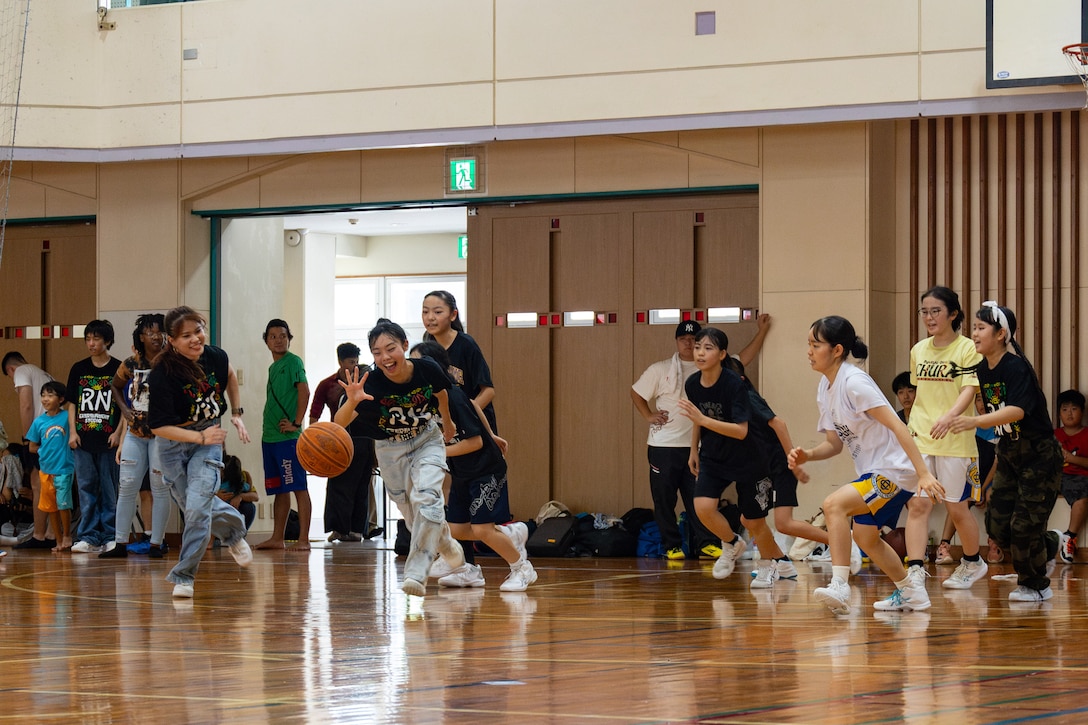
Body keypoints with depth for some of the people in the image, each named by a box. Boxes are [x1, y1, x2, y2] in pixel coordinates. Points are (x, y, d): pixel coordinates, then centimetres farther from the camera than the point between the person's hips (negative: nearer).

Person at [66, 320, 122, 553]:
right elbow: (72, 403, 13)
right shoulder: (78, 369, 10)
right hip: (84, 439, 3)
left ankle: (111, 537, 6)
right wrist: (72, 431, 3)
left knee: (110, 490, 1)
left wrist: (118, 432, -8)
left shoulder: (118, 369, 0)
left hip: (109, 440, -3)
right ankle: (89, 537, 6)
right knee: (86, 488, 4)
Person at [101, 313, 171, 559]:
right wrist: (123, 409, 6)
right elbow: (116, 386, 21)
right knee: (127, 487, 3)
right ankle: (121, 543, 7)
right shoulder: (131, 364, 4)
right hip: (134, 435, 3)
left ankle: (156, 543, 8)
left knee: (160, 488, 1)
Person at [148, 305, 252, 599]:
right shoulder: (163, 374, -25)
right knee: (194, 507, 11)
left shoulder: (215, 357, -12)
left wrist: (236, 414, 12)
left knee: (197, 505, -17)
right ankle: (233, 527, 43)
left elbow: (229, 376, 14)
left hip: (208, 438, 1)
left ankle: (184, 576, -7)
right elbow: (158, 426, -22)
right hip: (173, 444, -1)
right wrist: (200, 437, -28)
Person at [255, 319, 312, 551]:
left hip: (288, 437, -9)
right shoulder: (273, 367, 19)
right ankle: (277, 538, 16)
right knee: (279, 490, 12)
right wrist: (267, 428, 15)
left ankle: (304, 539, -10)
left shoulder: (293, 362, -6)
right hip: (269, 437, 9)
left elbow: (304, 392, -16)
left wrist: (296, 423, -17)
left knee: (298, 487, -8)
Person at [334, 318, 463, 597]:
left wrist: (447, 423, 17)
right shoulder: (370, 383, -30)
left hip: (427, 441, -1)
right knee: (412, 514, 10)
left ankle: (416, 572, -25)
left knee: (425, 495, -26)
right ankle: (446, 545, 42)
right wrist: (352, 402, -58)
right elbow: (339, 424, -37)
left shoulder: (427, 370, -26)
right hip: (390, 449, 1)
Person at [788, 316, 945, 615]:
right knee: (864, 536, 21)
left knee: (834, 505, -26)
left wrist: (924, 473, -30)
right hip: (872, 472, 10)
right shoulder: (825, 387, 6)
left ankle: (840, 586, -28)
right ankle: (910, 592, 39)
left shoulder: (854, 382, -21)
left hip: (895, 469, -10)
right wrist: (807, 455, -7)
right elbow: (835, 443, 13)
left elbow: (898, 427, -25)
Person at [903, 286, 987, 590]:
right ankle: (915, 571, -14)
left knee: (956, 508, 6)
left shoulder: (967, 349, -6)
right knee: (917, 505, -10)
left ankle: (972, 563, 29)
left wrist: (949, 416, -32)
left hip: (955, 440, -4)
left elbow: (969, 390, -16)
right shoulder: (918, 351, 11)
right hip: (920, 440, 4)